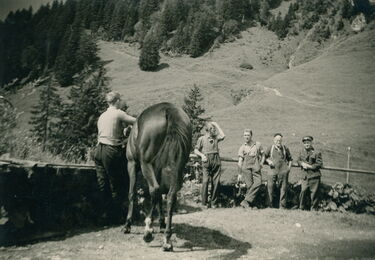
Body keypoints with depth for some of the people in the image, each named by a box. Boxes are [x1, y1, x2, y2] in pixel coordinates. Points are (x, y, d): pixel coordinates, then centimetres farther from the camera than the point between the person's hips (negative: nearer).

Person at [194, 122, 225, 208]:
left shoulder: (216, 137, 18)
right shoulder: (202, 139, 11)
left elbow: (223, 136, -1)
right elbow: (196, 150, 9)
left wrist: (216, 125, 7)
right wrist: (202, 155, -11)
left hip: (216, 160, 3)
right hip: (206, 161, -3)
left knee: (216, 182, -1)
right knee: (205, 181, -12)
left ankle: (213, 202, 8)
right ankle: (204, 202, -5)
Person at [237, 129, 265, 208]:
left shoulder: (258, 145, 14)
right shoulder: (242, 147, 12)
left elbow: (263, 155, 23)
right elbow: (240, 161, 10)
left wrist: (261, 164, 6)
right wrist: (239, 173, 6)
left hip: (256, 168, 1)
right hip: (246, 167, -1)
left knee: (258, 182, -19)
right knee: (250, 185, -9)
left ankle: (246, 201, -20)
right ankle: (250, 202, -1)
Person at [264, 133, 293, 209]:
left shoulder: (285, 148, 8)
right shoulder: (270, 148, 6)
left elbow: (290, 158, 19)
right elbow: (264, 157, 16)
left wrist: (289, 167, 7)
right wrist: (268, 161, -3)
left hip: (283, 171, 1)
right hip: (273, 170, 0)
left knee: (283, 188, 2)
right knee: (270, 187, -1)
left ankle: (282, 207, 11)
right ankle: (271, 205, 11)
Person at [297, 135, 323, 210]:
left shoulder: (317, 153, -3)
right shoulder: (301, 152, 13)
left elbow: (319, 164, -7)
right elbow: (298, 161, 20)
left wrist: (309, 166, -13)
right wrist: (302, 163, -3)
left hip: (314, 176, -3)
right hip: (305, 176, 3)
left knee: (314, 192, 0)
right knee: (303, 191, -1)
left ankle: (313, 208, 11)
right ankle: (301, 208, 11)